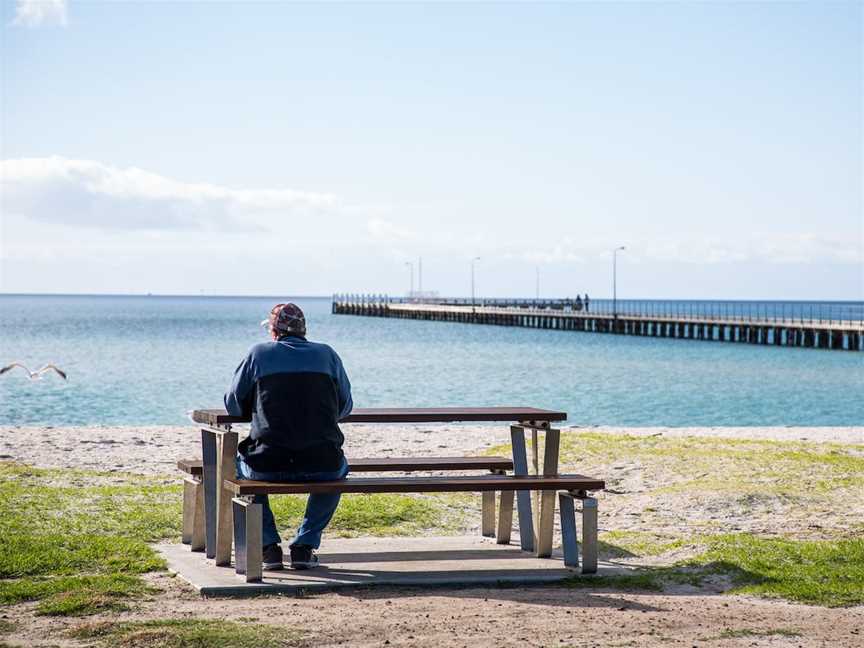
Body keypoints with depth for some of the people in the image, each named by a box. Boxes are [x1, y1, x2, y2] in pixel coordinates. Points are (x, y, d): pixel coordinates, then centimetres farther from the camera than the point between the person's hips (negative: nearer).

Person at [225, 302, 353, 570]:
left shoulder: (258, 353, 6)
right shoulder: (327, 354, 11)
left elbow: (234, 405, 13)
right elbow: (345, 408, 18)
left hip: (269, 466, -1)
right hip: (322, 465, 1)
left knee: (240, 465, 33)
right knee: (338, 469, 37)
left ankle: (269, 546, 22)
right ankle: (305, 546, 24)